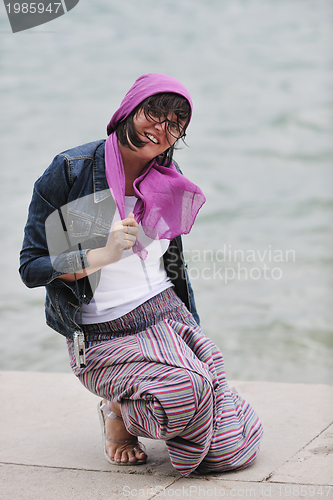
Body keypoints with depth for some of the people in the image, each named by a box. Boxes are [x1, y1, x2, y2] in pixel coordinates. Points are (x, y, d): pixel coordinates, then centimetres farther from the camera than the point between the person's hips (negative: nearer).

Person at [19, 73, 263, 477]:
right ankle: (118, 413, 0)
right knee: (188, 390, -34)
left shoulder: (169, 180, 7)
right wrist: (104, 254, -22)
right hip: (101, 338, -5)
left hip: (167, 317, 5)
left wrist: (196, 336, 14)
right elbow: (30, 269, -9)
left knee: (234, 450, -9)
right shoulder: (70, 172, -9)